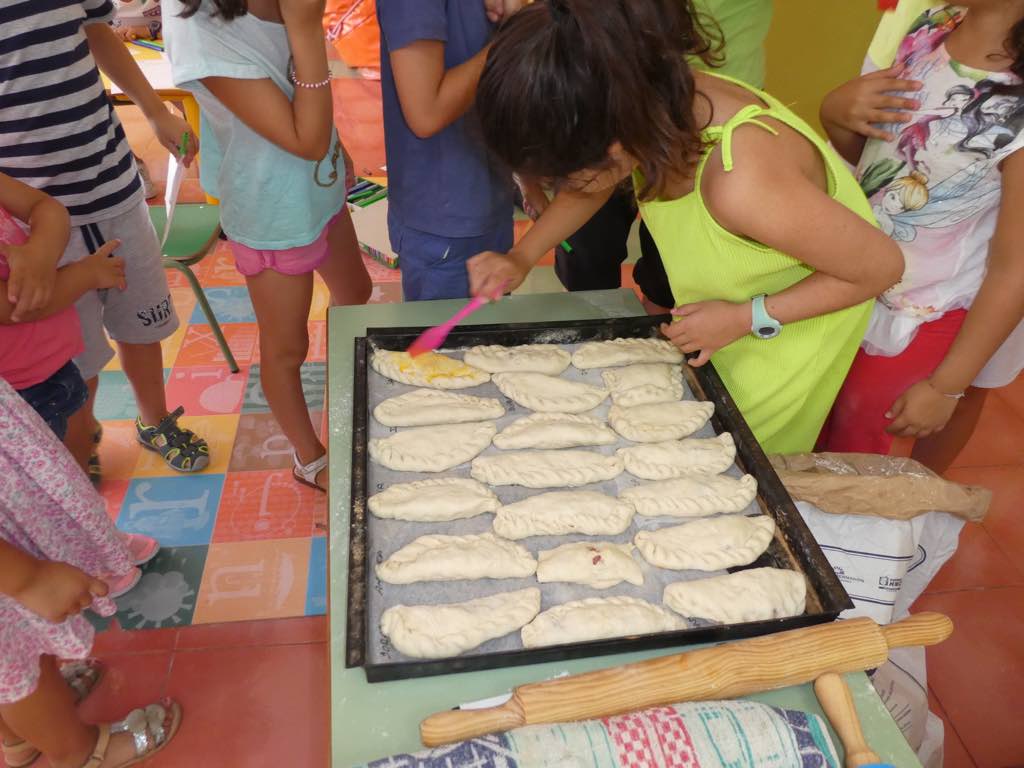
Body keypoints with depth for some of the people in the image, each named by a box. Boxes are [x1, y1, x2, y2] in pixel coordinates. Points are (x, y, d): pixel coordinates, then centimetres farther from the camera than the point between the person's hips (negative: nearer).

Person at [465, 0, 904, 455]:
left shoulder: (742, 186, -44)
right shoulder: (655, 103, -23)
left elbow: (881, 265, -27)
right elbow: (593, 184, 2)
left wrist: (747, 319, -25)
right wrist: (521, 258, -8)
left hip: (790, 326, -6)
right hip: (725, 315, 6)